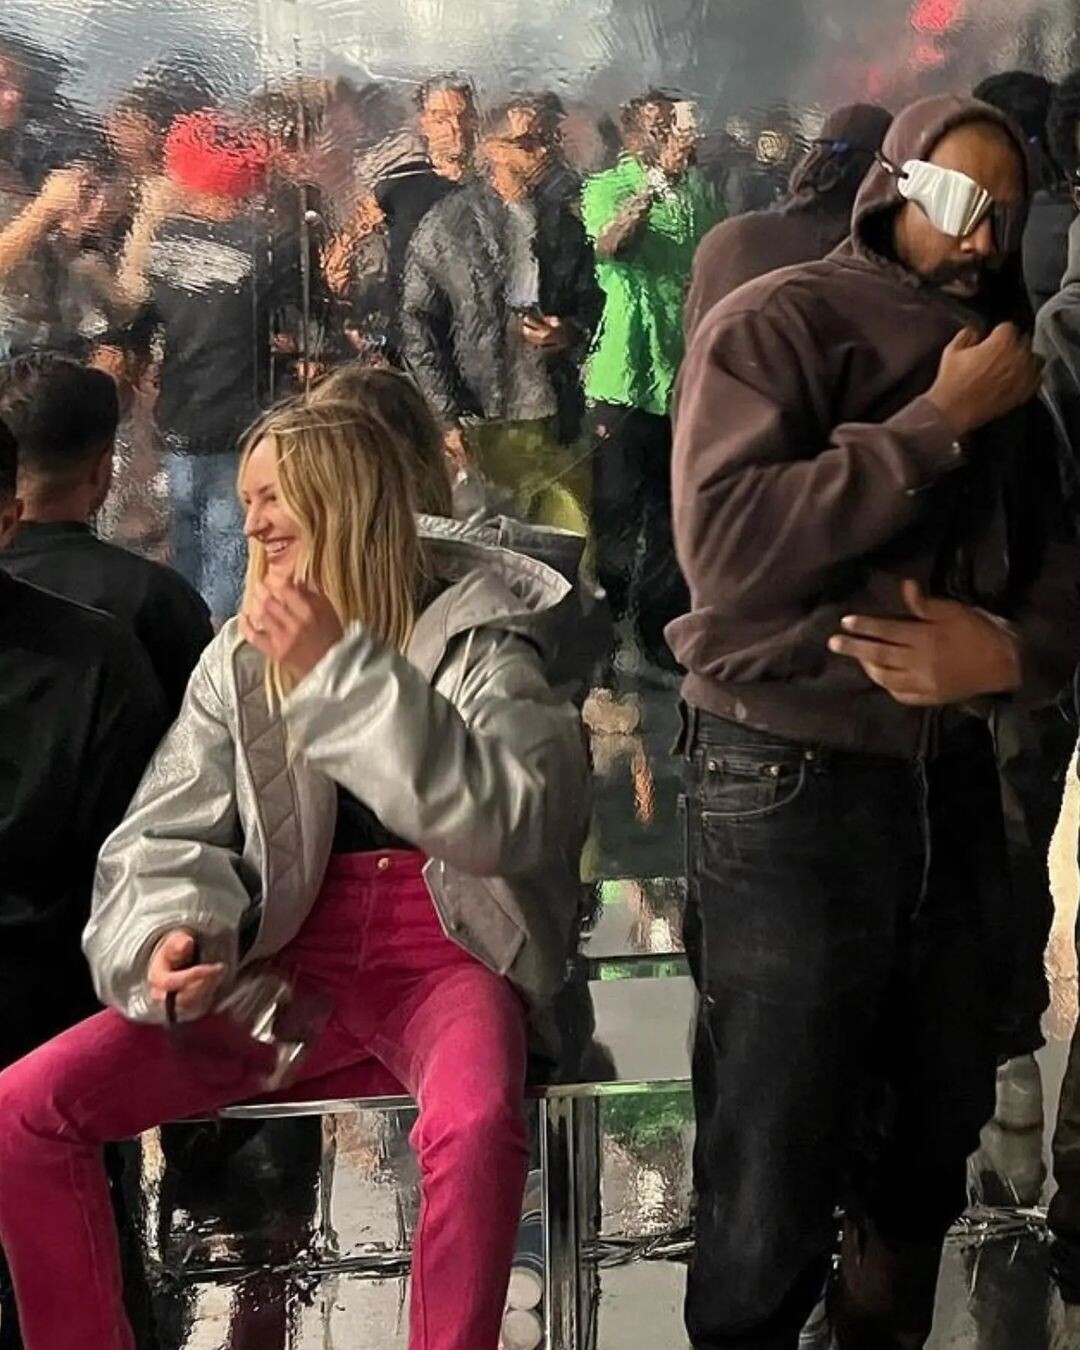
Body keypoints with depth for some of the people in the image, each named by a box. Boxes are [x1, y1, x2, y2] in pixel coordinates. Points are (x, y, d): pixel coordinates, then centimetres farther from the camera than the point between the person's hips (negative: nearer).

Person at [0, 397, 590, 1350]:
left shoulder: (477, 637, -2)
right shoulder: (239, 658, 10)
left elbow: (503, 825, -19)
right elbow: (166, 838, 6)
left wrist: (339, 670, -21)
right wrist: (172, 941, -18)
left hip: (444, 956, -4)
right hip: (293, 960, 4)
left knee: (474, 1124, -38)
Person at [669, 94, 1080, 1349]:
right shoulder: (774, 323, -6)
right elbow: (728, 546, -21)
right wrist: (936, 422, -18)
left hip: (951, 779, 7)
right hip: (788, 784, -6)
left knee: (932, 1151, 20)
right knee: (772, 1190, 2)